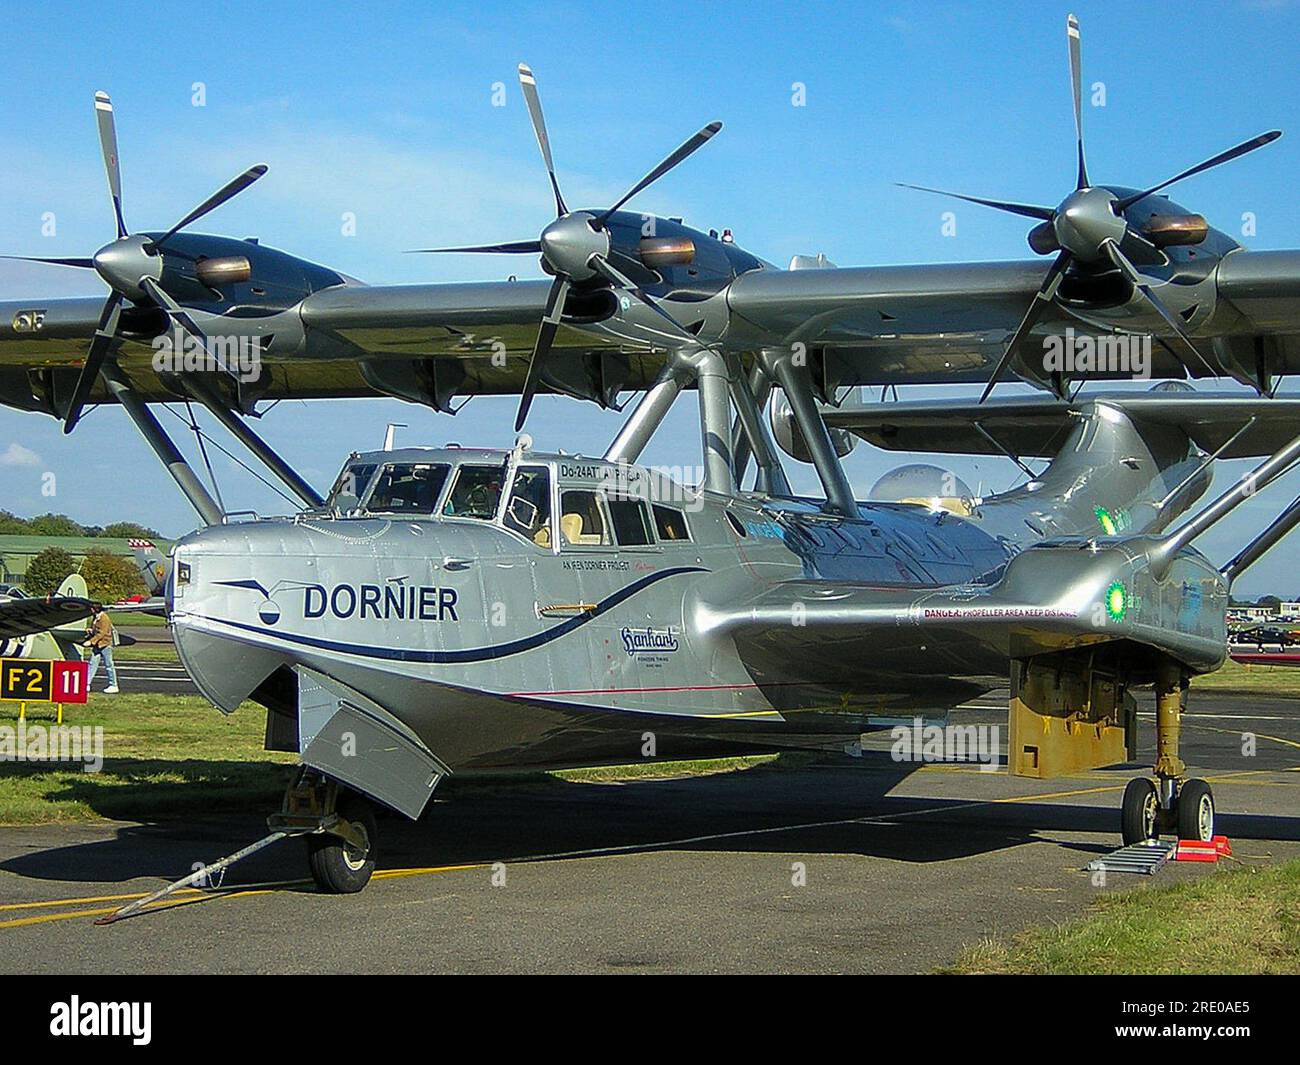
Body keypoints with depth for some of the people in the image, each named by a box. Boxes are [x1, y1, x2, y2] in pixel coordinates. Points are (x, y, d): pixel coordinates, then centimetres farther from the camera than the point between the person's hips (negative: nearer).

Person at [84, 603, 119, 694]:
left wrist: (91, 642, -24)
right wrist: (90, 630, 3)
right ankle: (87, 684, 9)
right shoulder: (94, 618, 11)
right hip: (96, 645, 9)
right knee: (93, 664, 7)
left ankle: (113, 686, 6)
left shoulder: (104, 619, -17)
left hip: (105, 645, -9)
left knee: (109, 665, -1)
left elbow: (101, 633, -22)